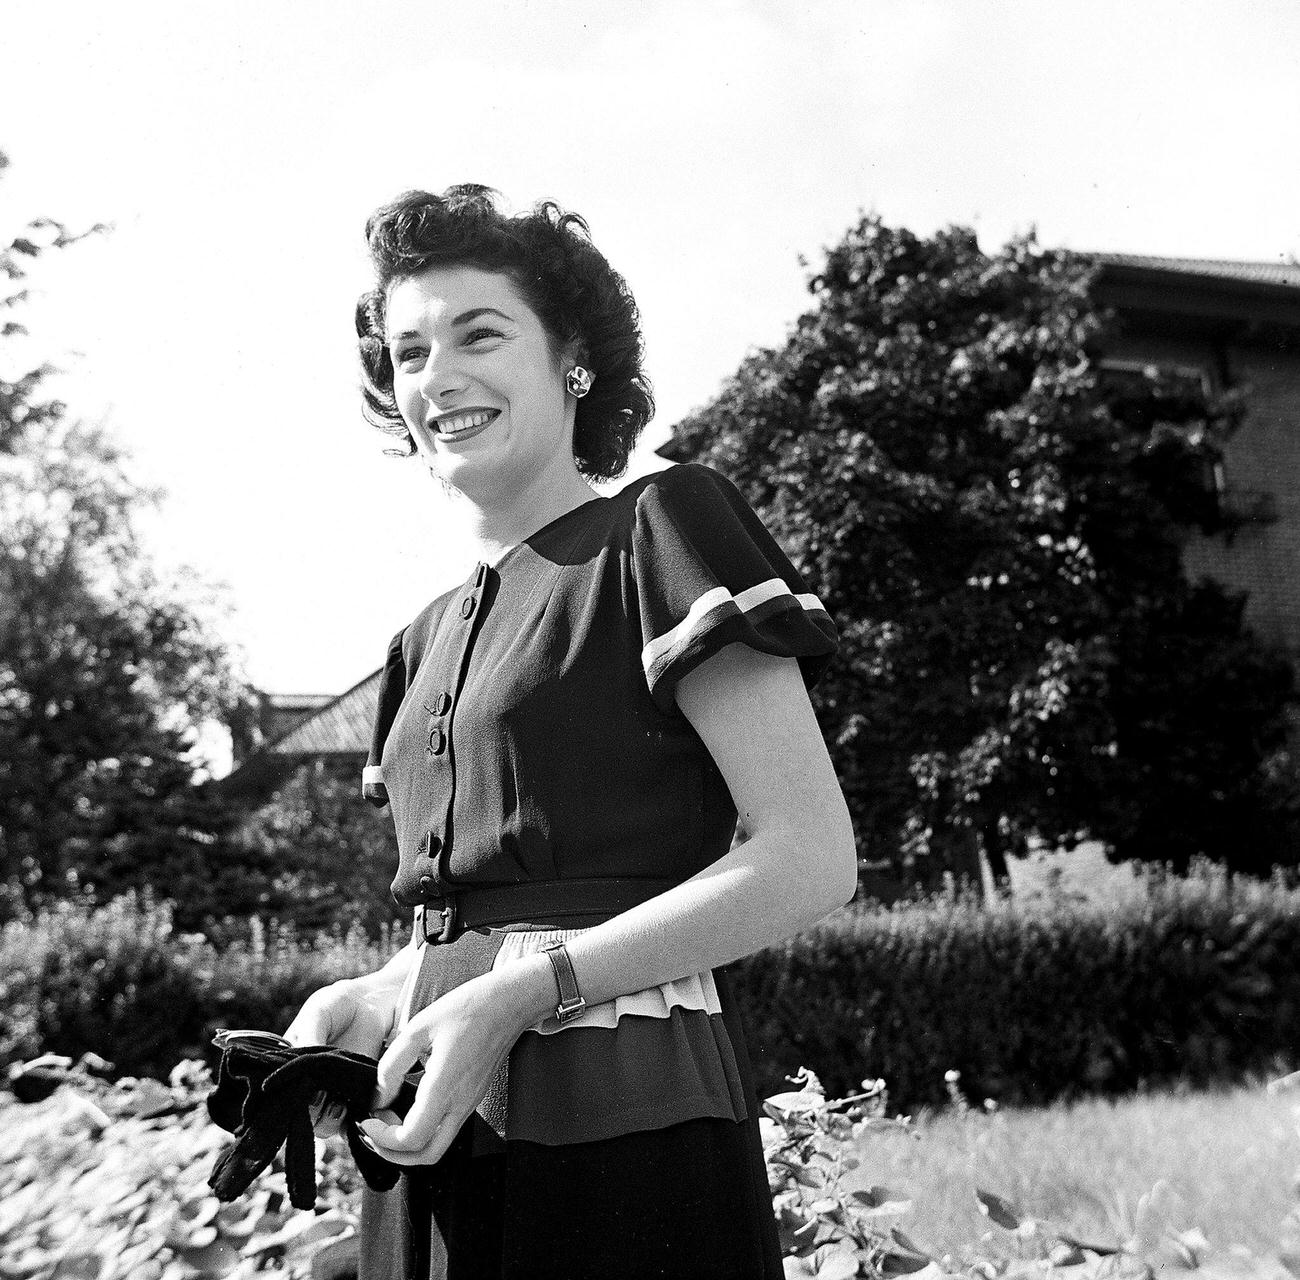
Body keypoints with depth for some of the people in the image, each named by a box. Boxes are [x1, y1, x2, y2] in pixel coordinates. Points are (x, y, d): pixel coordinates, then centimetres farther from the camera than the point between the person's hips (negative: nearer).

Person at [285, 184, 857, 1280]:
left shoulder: (662, 528, -5)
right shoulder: (428, 641, 16)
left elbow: (813, 860, -13)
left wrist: (525, 990, -19)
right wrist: (376, 996, 0)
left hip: (621, 1140, -6)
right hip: (434, 1144, 7)